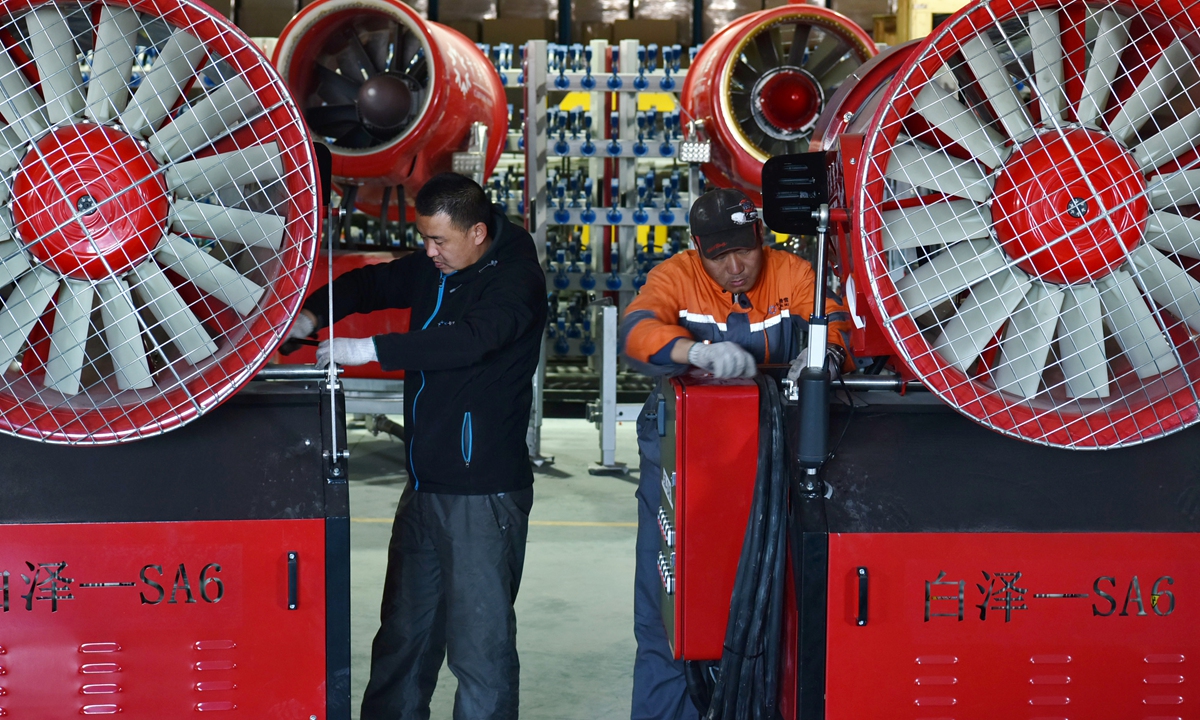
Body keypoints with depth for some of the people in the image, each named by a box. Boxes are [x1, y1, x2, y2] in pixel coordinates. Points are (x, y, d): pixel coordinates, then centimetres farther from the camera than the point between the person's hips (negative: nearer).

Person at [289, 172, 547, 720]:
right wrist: (310, 316, 4)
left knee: (480, 644, -5)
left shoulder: (517, 279, -13)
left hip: (483, 491, -8)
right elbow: (372, 283, 22)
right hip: (425, 485, 8)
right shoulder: (434, 267, 11)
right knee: (402, 635, 17)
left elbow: (469, 339, -28)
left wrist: (370, 349, -27)